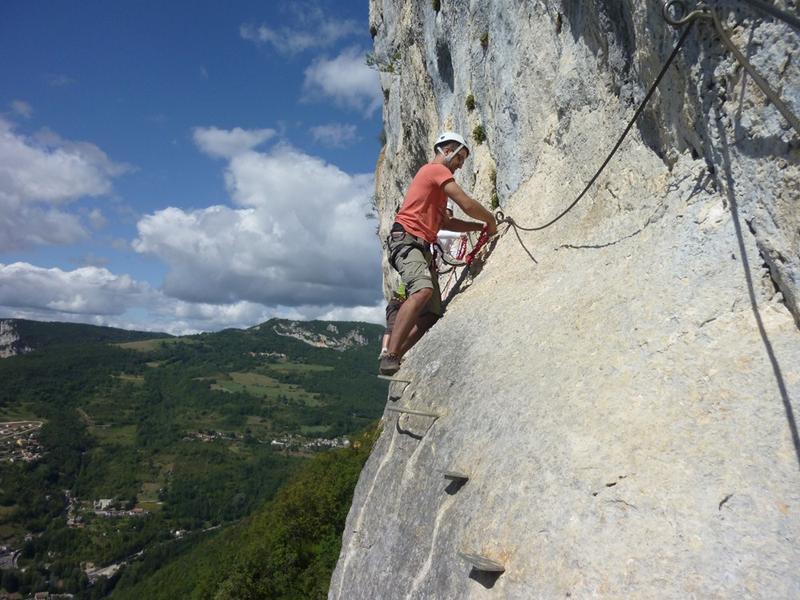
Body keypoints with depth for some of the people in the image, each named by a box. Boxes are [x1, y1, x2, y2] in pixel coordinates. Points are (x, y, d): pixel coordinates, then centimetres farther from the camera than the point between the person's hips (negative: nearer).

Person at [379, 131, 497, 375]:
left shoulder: (435, 176, 33)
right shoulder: (437, 169, 2)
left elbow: (446, 222, 31)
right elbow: (467, 205, -6)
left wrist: (480, 227, 24)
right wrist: (491, 221, 11)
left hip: (422, 247, 10)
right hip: (406, 239, -10)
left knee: (431, 314, -3)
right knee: (423, 289, -34)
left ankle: (394, 360, -5)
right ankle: (390, 356, -37)